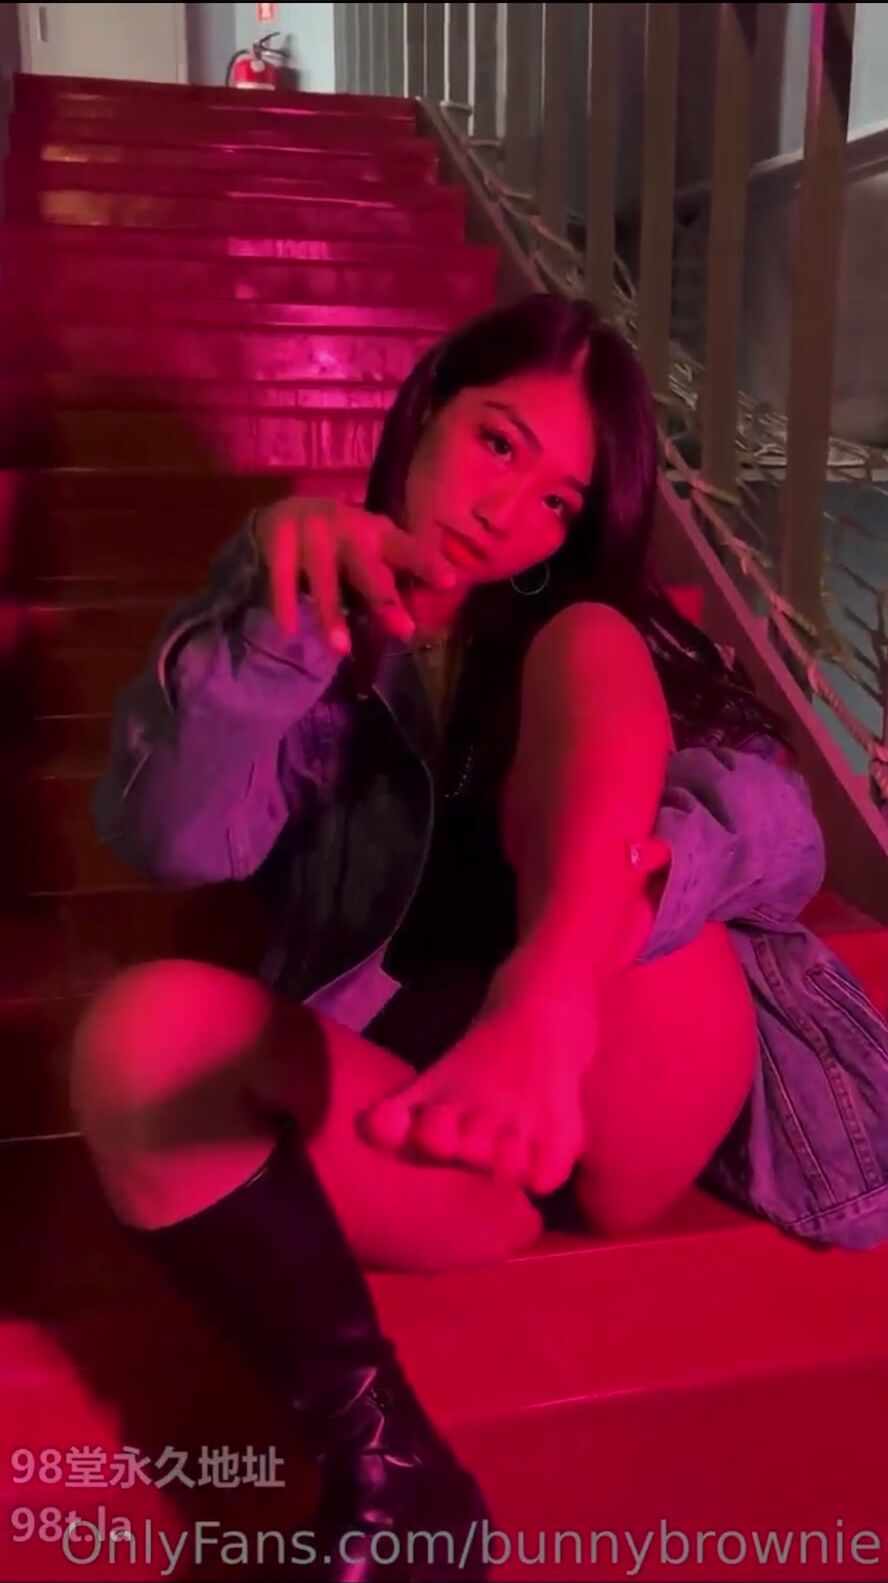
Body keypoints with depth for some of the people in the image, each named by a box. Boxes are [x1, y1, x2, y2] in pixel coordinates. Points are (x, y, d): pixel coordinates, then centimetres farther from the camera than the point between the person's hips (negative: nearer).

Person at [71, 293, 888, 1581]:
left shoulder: (592, 624, 11)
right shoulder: (308, 618, 12)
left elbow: (780, 828, -8)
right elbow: (172, 837, -7)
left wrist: (550, 983, -29)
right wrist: (270, 600, -22)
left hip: (636, 1118, 0)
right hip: (417, 1120, 1)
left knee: (584, 651, -16)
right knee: (140, 1029, -27)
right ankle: (389, 1469, -24)